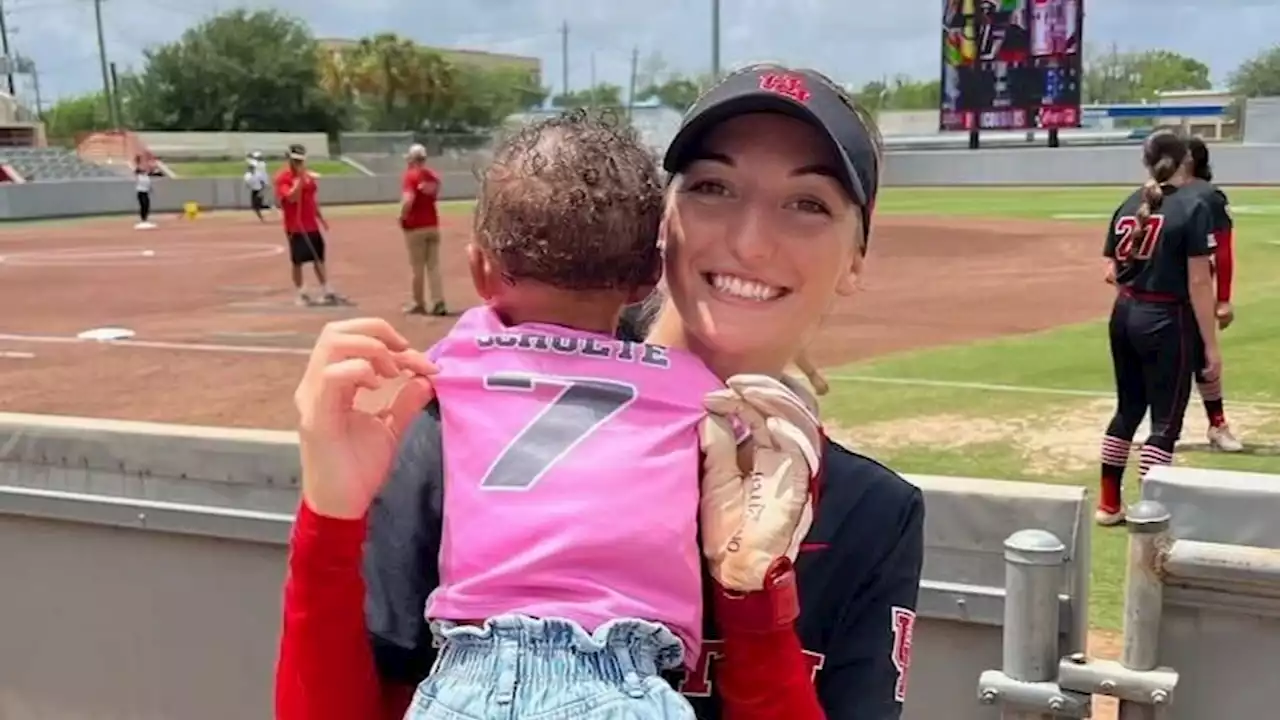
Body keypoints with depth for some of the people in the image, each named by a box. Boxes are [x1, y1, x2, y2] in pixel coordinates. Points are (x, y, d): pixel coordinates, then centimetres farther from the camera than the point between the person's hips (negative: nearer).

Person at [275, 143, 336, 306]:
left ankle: (326, 292, 15)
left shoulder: (307, 175, 12)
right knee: (297, 261, -2)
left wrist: (320, 217, 17)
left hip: (312, 224, 7)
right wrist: (300, 178, -27)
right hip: (295, 226, -7)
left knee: (319, 258, 9)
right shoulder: (282, 177, -11)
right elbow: (291, 197, -26)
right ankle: (301, 294, 7)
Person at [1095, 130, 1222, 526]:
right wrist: (1211, 345, -13)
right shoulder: (1193, 207, -12)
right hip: (1167, 320, -6)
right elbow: (1198, 283, -15)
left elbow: (1116, 273, 7)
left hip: (1124, 315, 6)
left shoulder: (1129, 205, 5)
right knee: (1165, 421, 2)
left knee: (1127, 408, 19)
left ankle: (1109, 504, 27)